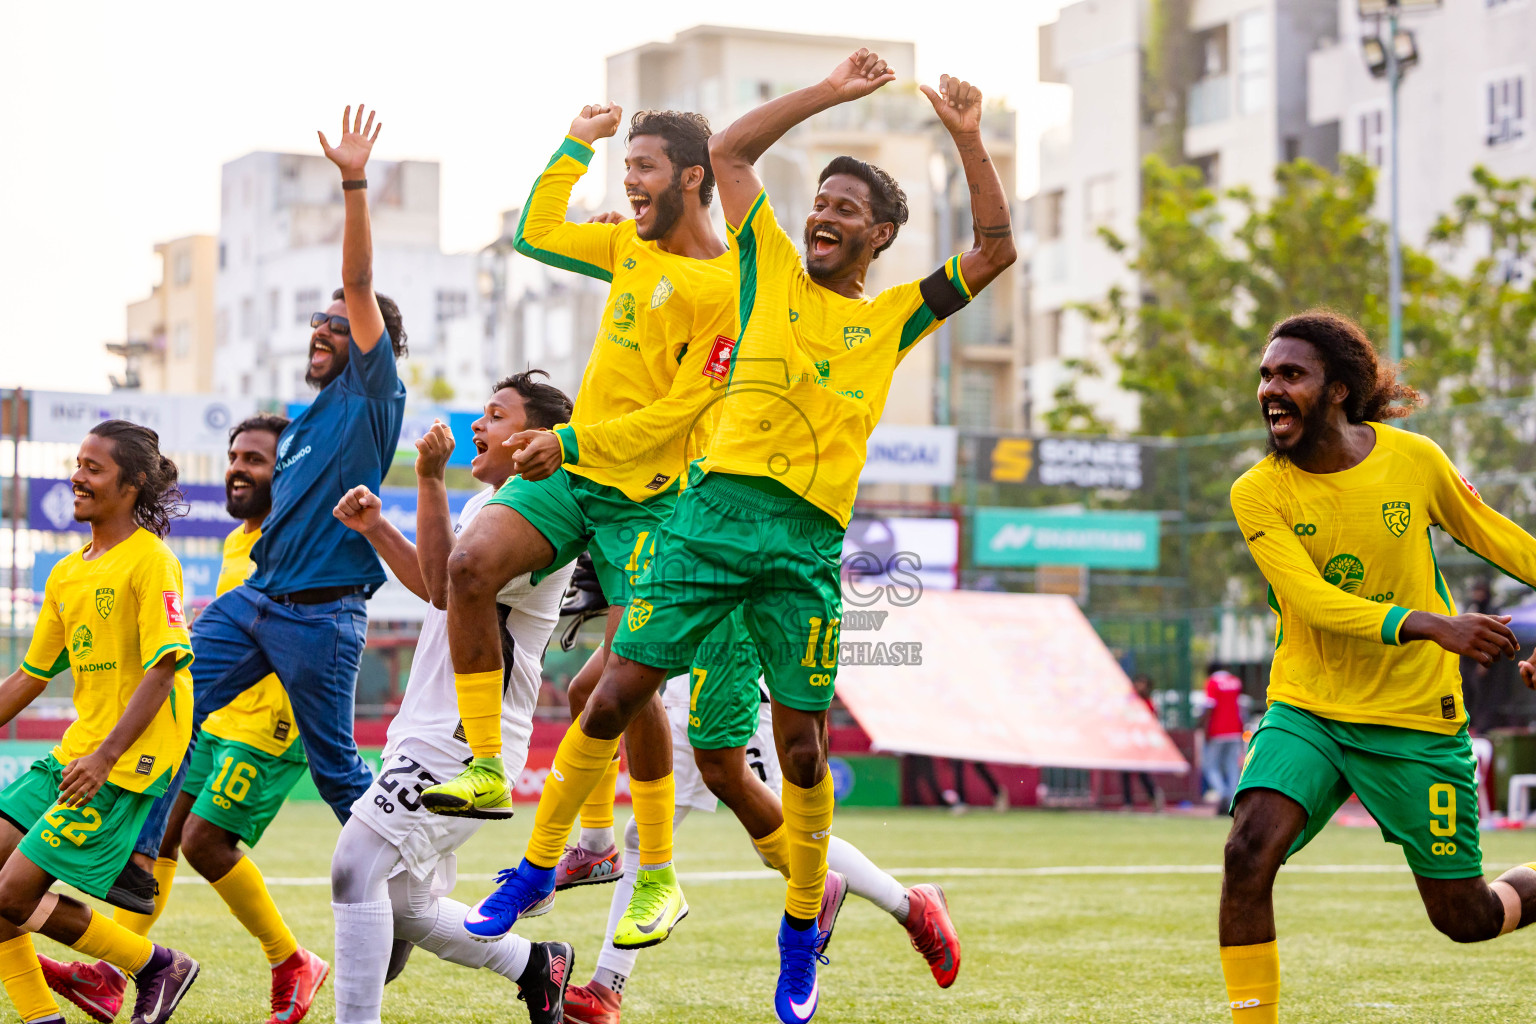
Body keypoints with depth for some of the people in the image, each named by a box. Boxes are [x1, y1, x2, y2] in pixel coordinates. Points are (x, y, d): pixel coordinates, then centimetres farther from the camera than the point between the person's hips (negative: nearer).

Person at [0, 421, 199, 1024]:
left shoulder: (151, 561, -10)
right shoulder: (67, 572, 15)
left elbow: (164, 669, -18)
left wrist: (106, 755, -26)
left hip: (129, 762, -8)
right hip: (76, 750, 8)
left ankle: (158, 965, 5)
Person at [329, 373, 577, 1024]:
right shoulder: (488, 507, 17)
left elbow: (449, 585, -24)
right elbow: (434, 584, 32)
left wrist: (430, 480, -23)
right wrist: (375, 528, 18)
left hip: (468, 739, -10)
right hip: (428, 732, 10)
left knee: (357, 865, -18)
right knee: (409, 908, 15)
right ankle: (537, 966, 31)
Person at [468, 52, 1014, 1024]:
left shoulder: (895, 318, 14)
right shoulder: (773, 275, 15)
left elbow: (997, 249, 8)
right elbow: (730, 150, 15)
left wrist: (969, 138, 2)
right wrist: (831, 93, 12)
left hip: (810, 543, 0)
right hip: (717, 509, 0)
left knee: (801, 742, 0)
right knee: (617, 694, -4)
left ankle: (802, 932, 15)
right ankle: (539, 866, 9)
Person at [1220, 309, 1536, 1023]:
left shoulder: (1414, 459, -5)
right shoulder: (1257, 493, -9)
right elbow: (1312, 600, -22)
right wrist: (1429, 625, -35)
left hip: (1417, 722, 0)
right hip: (1306, 712, 0)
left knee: (1464, 917, 6)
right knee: (1248, 851, -25)